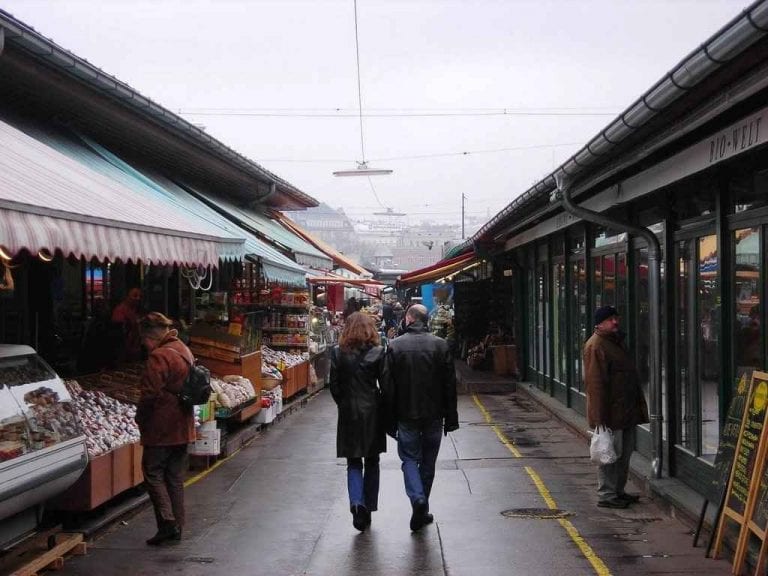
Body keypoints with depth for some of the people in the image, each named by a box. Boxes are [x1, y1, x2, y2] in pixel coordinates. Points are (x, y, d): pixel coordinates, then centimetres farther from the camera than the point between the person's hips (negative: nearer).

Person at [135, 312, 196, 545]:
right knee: (175, 478, 13)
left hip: (161, 429, -8)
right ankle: (177, 527, 17)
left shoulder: (159, 357, -18)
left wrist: (140, 419, -5)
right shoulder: (184, 351, 10)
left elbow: (150, 394, -20)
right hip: (183, 427, 8)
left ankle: (167, 523, -6)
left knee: (153, 473, 2)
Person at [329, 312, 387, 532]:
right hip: (372, 413, 0)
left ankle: (357, 503, -14)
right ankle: (368, 508, 19)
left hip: (348, 414, 0)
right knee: (372, 462, 14)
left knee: (354, 463, 8)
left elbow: (334, 385, -2)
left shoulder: (338, 352, -4)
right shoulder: (377, 352, -7)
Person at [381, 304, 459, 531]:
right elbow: (450, 384, -2)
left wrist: (390, 420, 1)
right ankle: (422, 511, 20)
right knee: (428, 461, 13)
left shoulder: (395, 346, -6)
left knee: (409, 458, 8)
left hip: (406, 416, -2)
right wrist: (450, 418, 5)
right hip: (433, 415, 2)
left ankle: (417, 499, -16)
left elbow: (387, 385, -5)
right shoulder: (440, 345, -2)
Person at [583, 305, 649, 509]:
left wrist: (638, 406, 21)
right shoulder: (595, 346, -14)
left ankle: (618, 491, 26)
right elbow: (594, 382, -19)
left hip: (626, 411, 10)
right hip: (610, 412, -10)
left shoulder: (617, 341, 17)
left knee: (625, 453, 15)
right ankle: (606, 495, 5)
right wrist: (600, 416, -23)